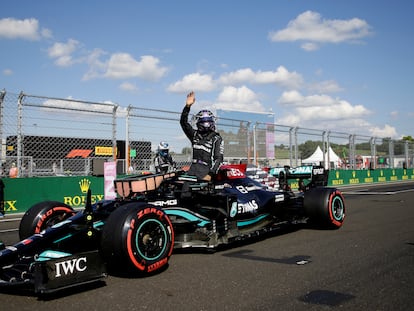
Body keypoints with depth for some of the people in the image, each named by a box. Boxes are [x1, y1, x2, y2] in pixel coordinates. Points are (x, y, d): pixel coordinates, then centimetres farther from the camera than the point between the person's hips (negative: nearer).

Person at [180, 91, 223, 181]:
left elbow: (218, 158, -2)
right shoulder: (195, 134, 21)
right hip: (193, 167, 5)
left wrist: (211, 174, -14)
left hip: (206, 170, -5)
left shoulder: (217, 138, 6)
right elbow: (183, 122, 14)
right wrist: (187, 106, 1)